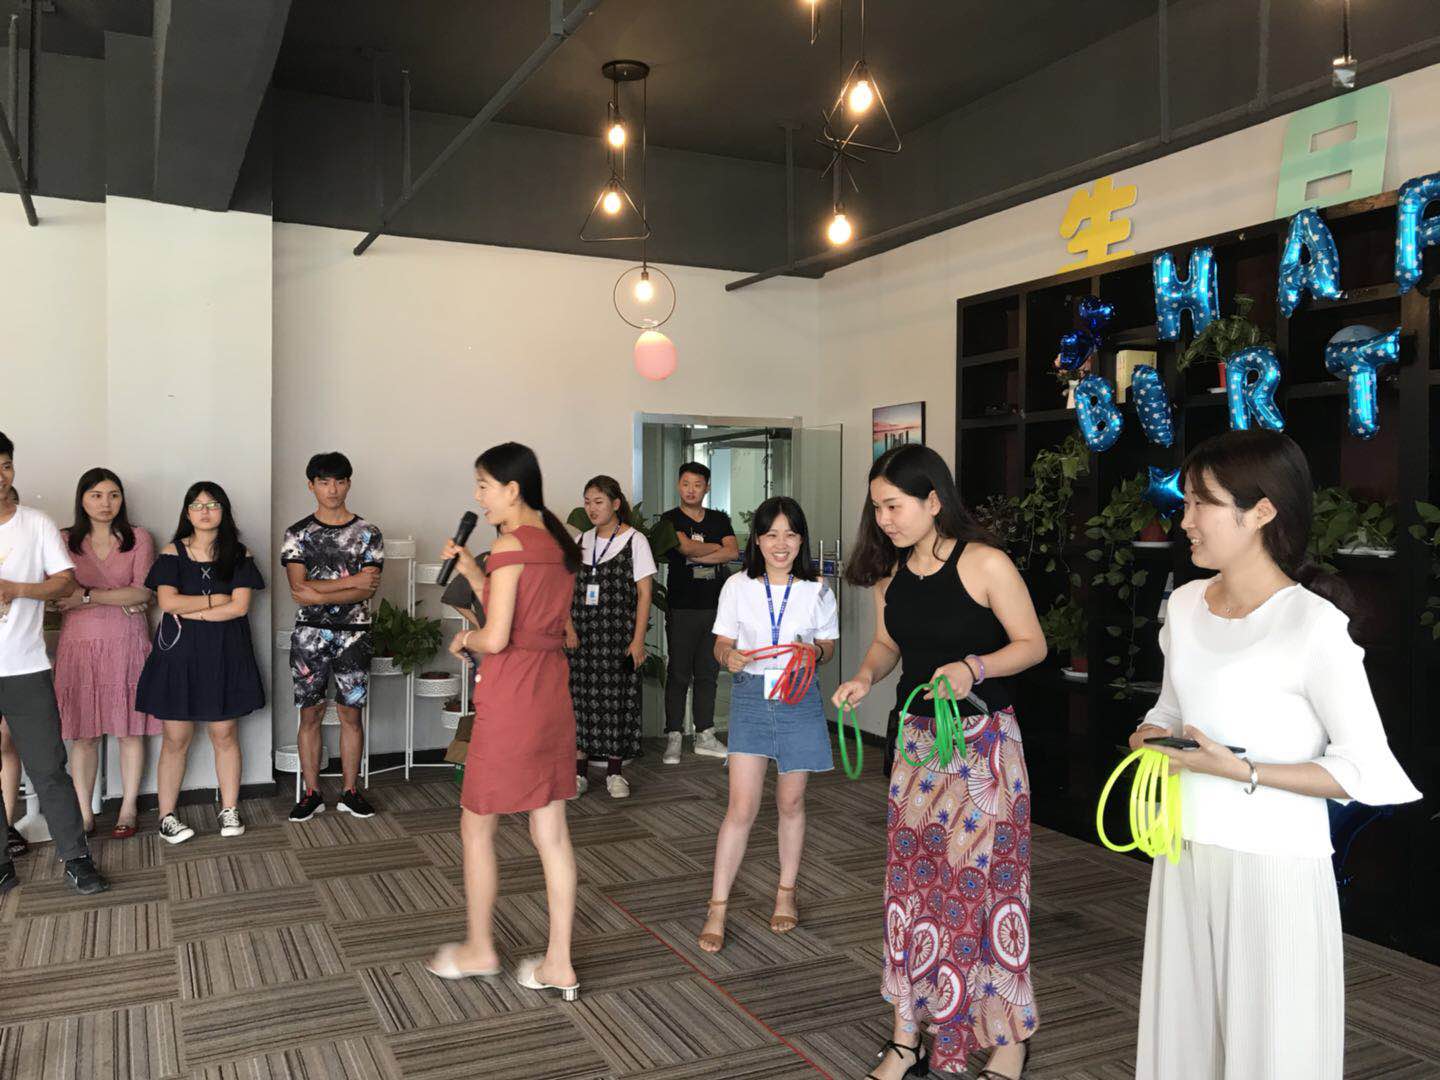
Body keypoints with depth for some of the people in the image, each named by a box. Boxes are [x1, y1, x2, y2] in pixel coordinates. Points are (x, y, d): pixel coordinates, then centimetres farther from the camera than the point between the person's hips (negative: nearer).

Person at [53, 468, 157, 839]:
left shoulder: (138, 539, 4)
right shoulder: (65, 541, 6)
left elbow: (143, 592, -6)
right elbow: (59, 595, -5)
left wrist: (88, 596, -13)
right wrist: (121, 601, -13)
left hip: (127, 644, 0)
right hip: (79, 644, 0)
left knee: (130, 729, 4)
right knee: (82, 734, 2)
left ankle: (128, 810, 15)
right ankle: (84, 815, 11)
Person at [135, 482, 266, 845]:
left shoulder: (238, 555, 4)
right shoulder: (173, 553, 3)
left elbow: (240, 606, -7)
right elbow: (167, 601, -10)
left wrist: (189, 611, -10)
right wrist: (214, 600, -8)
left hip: (225, 654, 1)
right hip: (179, 653, 0)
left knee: (225, 733, 5)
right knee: (176, 738, 2)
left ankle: (229, 811, 15)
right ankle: (167, 817, 12)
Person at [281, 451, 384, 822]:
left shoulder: (368, 534, 1)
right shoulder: (298, 533, 2)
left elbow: (367, 591, -9)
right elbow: (298, 590, -9)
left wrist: (318, 594, -17)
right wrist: (351, 581, -15)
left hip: (353, 635, 0)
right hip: (309, 635, 0)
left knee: (351, 714, 5)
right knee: (310, 714, 6)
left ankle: (350, 791, 16)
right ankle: (312, 793, 16)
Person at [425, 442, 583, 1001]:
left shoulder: (510, 543, -16)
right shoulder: (558, 542, 10)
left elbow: (496, 638, -21)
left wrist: (464, 638, 0)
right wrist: (472, 572, 11)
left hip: (510, 698, -8)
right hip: (553, 692, 8)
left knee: (477, 827, 11)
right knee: (551, 830, 11)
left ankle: (479, 949, 27)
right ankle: (559, 964, 18)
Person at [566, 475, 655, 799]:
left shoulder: (634, 540, -3)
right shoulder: (581, 541, 10)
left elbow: (644, 594, -5)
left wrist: (638, 640, -11)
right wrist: (569, 628, -4)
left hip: (618, 634, -3)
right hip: (582, 635, 4)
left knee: (617, 699, 0)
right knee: (580, 698, 4)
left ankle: (614, 771, 13)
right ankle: (579, 771, 14)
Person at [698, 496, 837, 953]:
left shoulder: (817, 590, 1)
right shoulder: (738, 587, 0)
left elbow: (829, 646, 9)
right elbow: (721, 644, 3)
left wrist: (816, 651, -13)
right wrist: (730, 656, -19)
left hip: (799, 698, 1)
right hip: (750, 696, -1)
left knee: (791, 802, 11)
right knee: (741, 807, -5)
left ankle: (786, 893, 30)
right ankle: (717, 910, 4)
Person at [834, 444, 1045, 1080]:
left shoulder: (984, 563, -14)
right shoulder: (888, 575, 3)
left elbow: (1032, 644, -9)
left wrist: (972, 668, -24)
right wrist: (865, 676, -4)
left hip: (983, 741, -6)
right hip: (917, 740, 6)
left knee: (984, 883, 0)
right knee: (911, 880, 10)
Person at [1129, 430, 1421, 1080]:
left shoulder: (1314, 625, -16)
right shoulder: (1185, 604, 5)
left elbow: (1368, 772, -13)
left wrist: (1239, 770, -19)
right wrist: (1150, 739, -3)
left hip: (1272, 868, -6)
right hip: (1183, 857, 6)